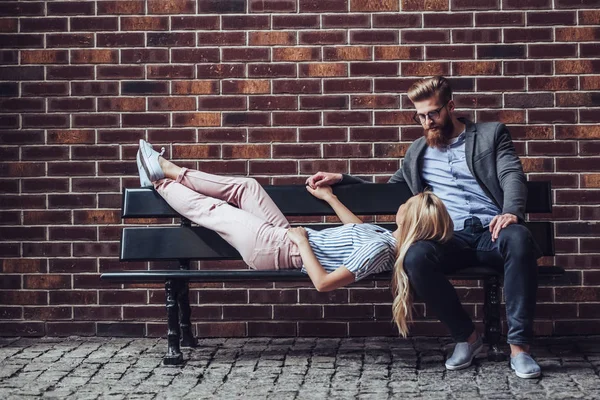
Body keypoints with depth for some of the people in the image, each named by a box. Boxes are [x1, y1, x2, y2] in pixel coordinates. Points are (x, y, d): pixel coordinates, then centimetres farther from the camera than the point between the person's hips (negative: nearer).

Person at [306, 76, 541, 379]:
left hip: (492, 232, -2)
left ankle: (518, 347, -32)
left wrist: (511, 212, -23)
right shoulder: (417, 153, 26)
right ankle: (466, 336, -14)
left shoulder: (491, 134, 14)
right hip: (450, 239, 2)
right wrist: (340, 179, 21)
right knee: (415, 256, -33)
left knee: (518, 238, -38)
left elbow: (513, 176, -1)